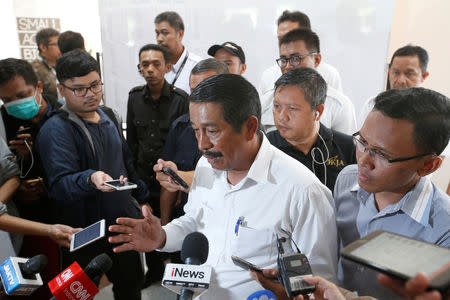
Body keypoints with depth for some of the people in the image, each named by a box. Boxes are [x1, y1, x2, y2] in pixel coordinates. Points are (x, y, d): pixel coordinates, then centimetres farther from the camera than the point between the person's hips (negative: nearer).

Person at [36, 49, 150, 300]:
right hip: (86, 235, -6)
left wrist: (142, 199, 17)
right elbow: (59, 185, -27)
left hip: (125, 223, 6)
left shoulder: (108, 115, 6)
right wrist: (91, 179, -46)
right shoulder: (56, 130, -17)